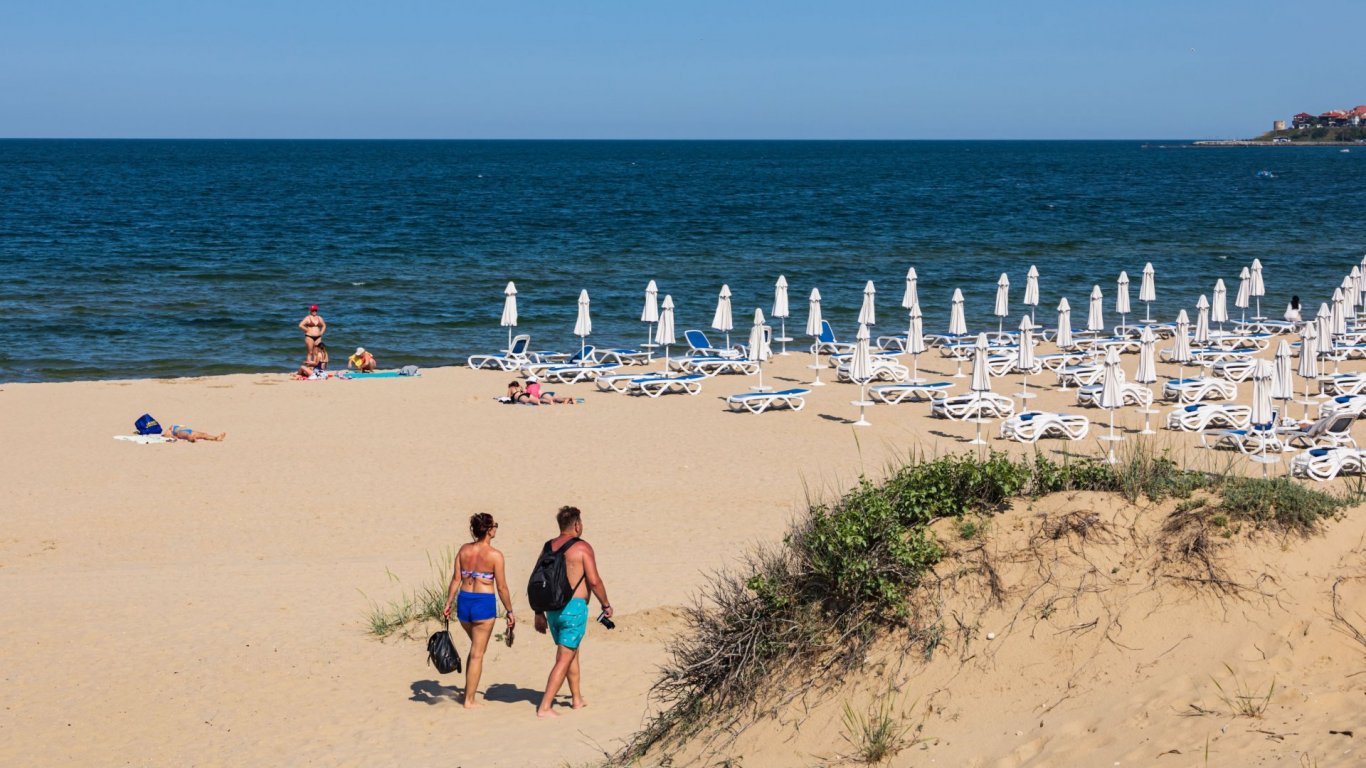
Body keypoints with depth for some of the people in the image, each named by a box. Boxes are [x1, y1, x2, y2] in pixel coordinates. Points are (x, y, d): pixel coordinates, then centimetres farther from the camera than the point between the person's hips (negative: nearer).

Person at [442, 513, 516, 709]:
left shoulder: (464, 550, 2)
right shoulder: (495, 555, -11)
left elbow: (456, 579, 3)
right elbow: (501, 587, -8)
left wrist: (448, 603, 10)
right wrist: (509, 612, 1)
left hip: (464, 601, 5)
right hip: (484, 604, -5)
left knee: (476, 646, 26)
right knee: (477, 653, 5)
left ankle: (469, 690, 29)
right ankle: (469, 700, 10)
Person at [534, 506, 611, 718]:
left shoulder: (548, 547, 9)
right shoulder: (582, 547, -9)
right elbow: (594, 580, -13)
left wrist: (539, 613, 16)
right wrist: (606, 605, 1)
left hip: (552, 608, 7)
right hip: (574, 607, -7)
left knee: (572, 652, 24)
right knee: (564, 659, -3)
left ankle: (577, 698, 33)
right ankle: (544, 707, -8)